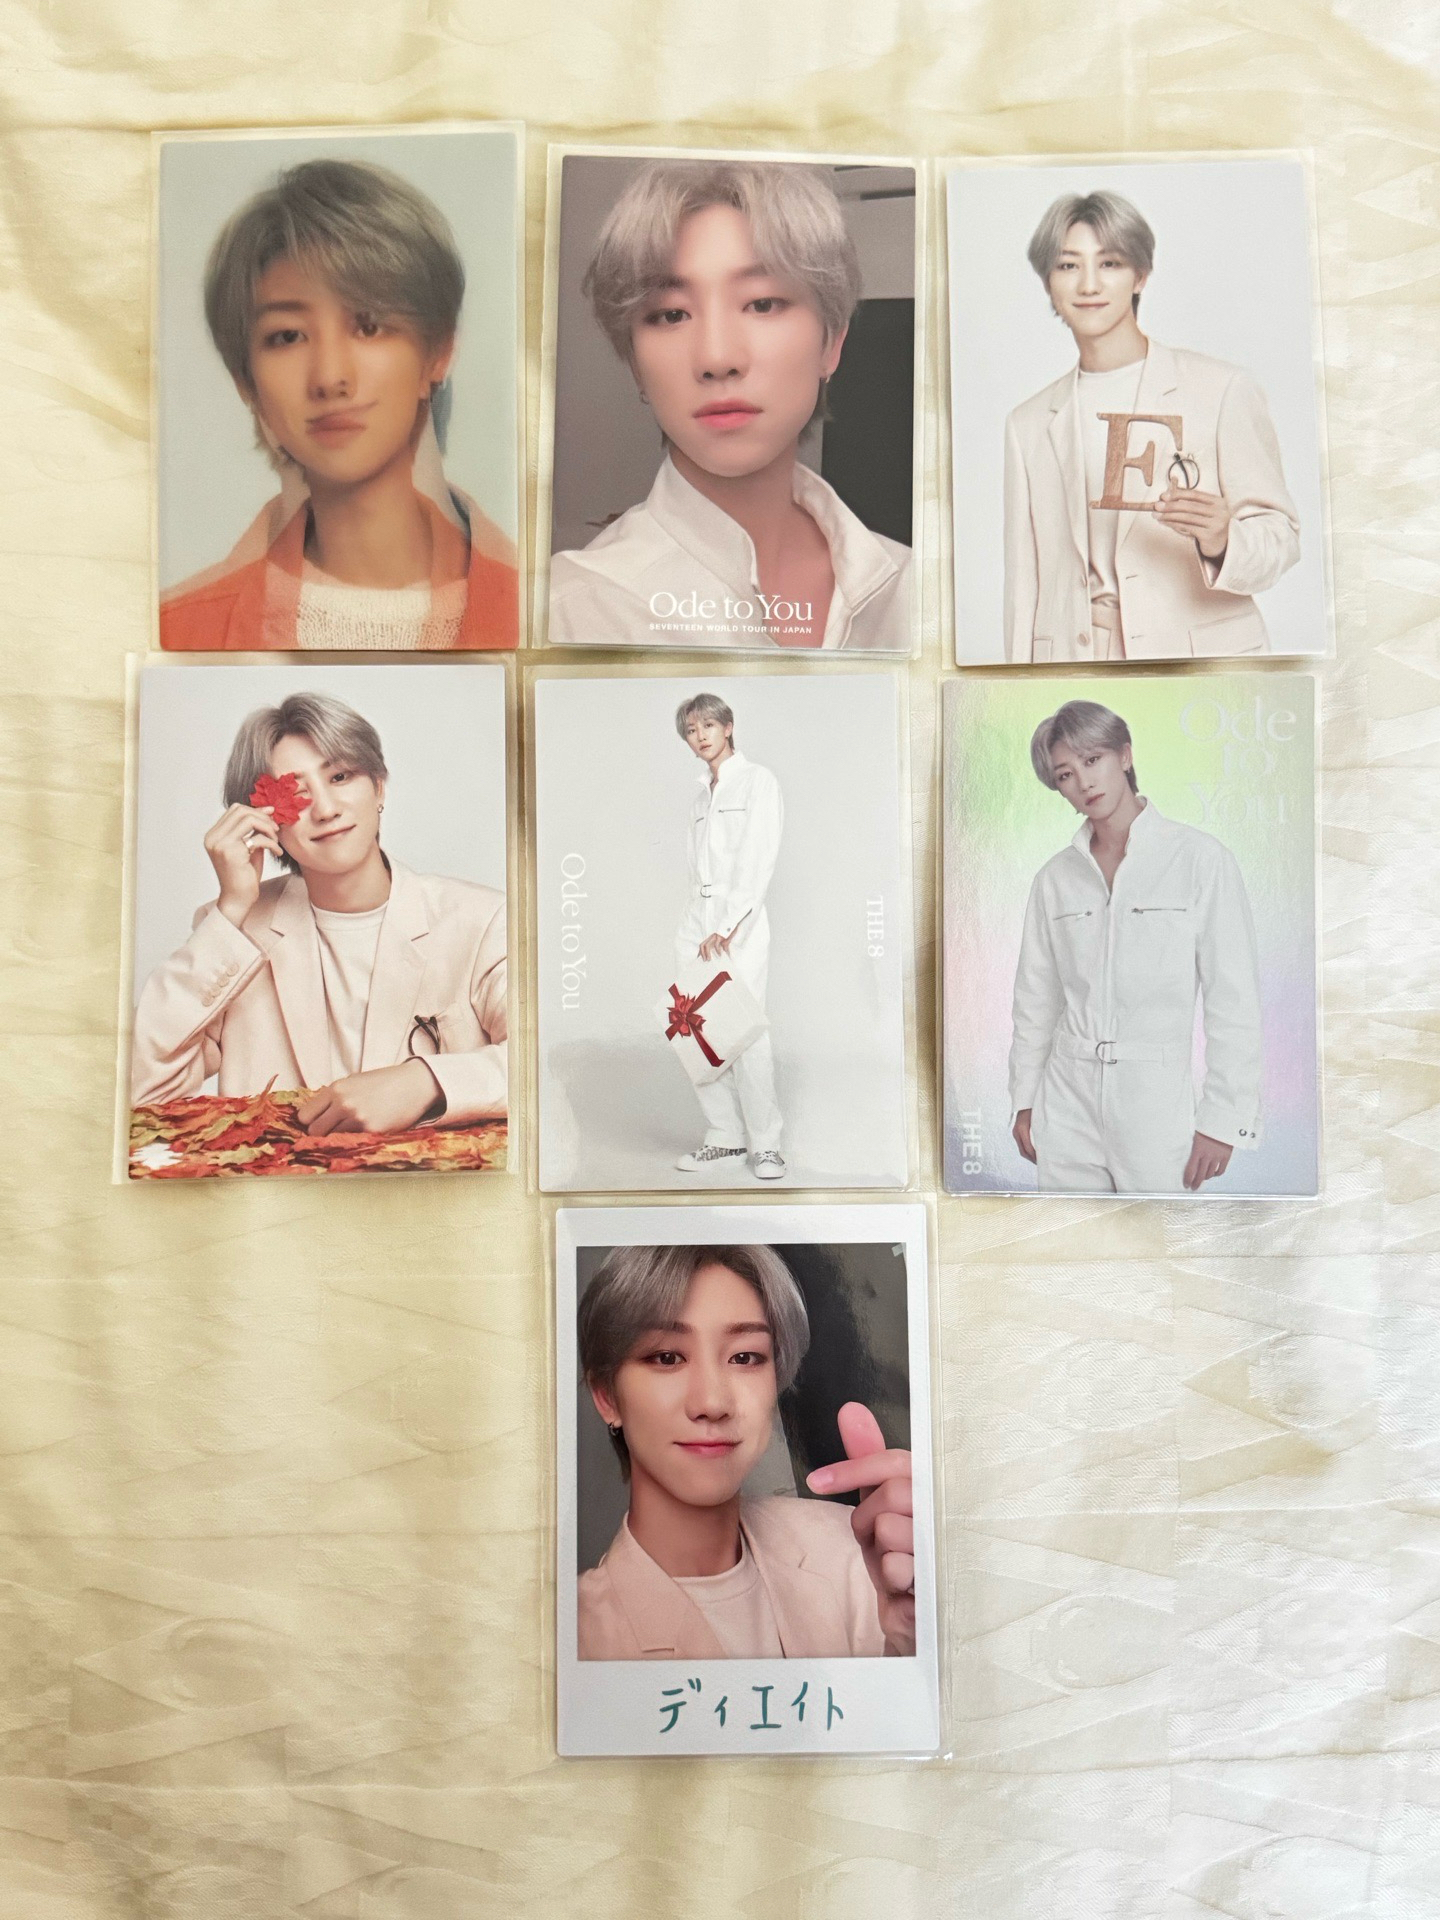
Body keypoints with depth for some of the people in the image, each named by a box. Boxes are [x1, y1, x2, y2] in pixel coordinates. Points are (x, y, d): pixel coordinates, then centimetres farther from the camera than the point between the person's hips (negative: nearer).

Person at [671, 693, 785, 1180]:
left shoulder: (757, 780, 2)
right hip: (696, 923, 6)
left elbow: (759, 859, -8)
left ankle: (766, 1143, -1)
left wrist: (728, 925, -15)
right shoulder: (700, 797, 22)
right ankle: (724, 1135, 11)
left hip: (740, 922, -6)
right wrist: (699, 927, 5)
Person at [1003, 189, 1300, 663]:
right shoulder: (1029, 424, 12)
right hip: (1073, 657, 2)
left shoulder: (1222, 389, 3)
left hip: (1202, 658, -2)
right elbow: (1024, 578, 10)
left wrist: (1221, 541, -20)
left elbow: (1280, 534, 1)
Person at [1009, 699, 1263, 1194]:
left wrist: (1222, 1119, -8)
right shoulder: (1055, 877, 5)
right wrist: (1024, 1101, 12)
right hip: (1067, 1098, 3)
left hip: (1157, 1097, -3)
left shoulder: (1199, 858, -6)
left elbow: (1234, 999, -6)